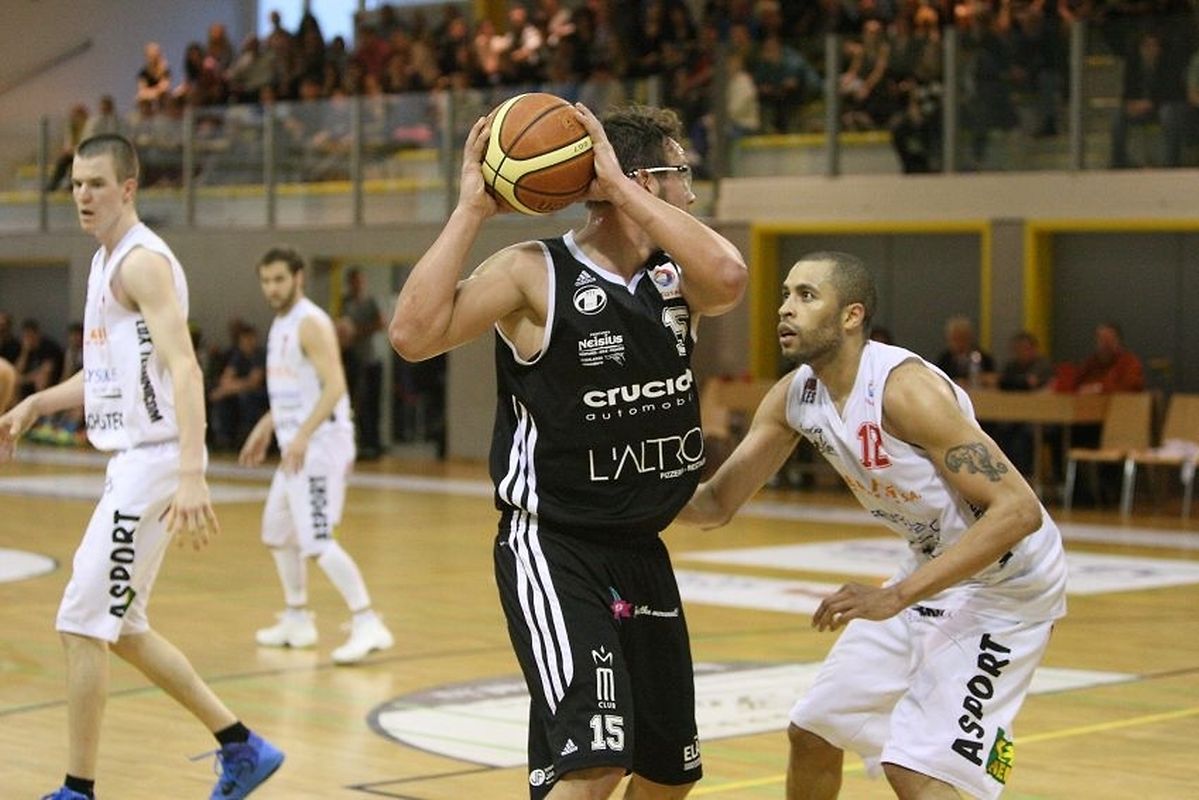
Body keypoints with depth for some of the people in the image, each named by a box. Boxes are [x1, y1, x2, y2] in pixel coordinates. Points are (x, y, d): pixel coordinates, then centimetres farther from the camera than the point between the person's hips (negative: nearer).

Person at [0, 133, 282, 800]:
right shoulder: (107, 262, 16)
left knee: (82, 624, -8)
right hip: (131, 461, 10)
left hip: (152, 462, -10)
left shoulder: (143, 262, -14)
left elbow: (184, 368, -25)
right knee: (119, 626, 15)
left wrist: (192, 474, -35)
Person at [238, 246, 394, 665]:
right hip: (296, 446, 10)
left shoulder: (311, 323, -15)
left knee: (316, 541, -17)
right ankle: (297, 620, 30)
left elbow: (335, 386, -25)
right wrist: (265, 427, 27)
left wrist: (303, 435, -33)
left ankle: (368, 626, -19)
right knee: (277, 532, 18)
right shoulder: (280, 325, 15)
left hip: (320, 445, -10)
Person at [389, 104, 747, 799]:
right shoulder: (536, 273, -11)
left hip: (642, 551, 7)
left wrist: (620, 186, -19)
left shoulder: (675, 277, 4)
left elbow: (729, 280, -20)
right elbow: (414, 335, -22)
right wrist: (473, 208, -21)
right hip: (552, 549, -7)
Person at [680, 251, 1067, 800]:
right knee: (813, 731, 15)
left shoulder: (903, 387, -28)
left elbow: (1018, 510, -31)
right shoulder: (795, 396, -3)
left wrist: (898, 596, -34)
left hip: (1003, 581, -9)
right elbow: (716, 503, 5)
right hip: (934, 569, 9)